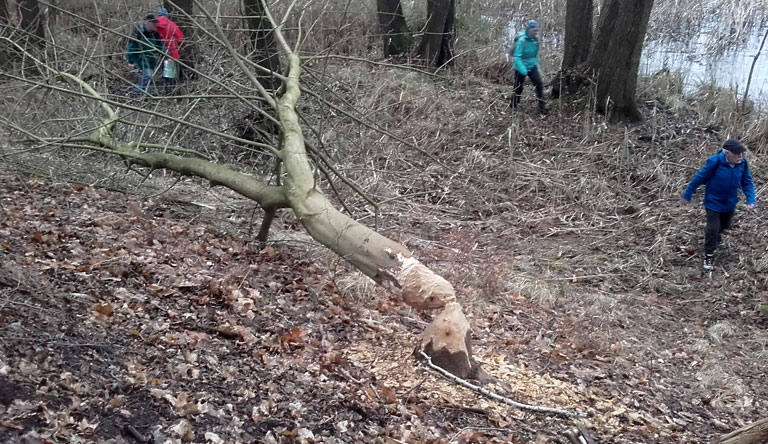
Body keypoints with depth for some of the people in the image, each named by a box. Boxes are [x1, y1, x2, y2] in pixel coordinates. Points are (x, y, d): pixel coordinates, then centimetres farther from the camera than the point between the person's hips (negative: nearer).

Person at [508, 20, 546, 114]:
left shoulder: (535, 39, -1)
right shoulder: (522, 40, -22)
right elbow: (517, 57, -25)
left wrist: (538, 63, 18)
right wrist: (523, 70, -34)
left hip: (532, 66, 5)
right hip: (521, 67, -5)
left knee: (539, 84, -7)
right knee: (518, 88, 5)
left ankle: (542, 107, -1)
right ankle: (513, 108, 24)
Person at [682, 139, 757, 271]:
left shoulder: (742, 163, -17)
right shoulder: (715, 162, -30)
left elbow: (747, 182, -5)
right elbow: (699, 178, -19)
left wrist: (751, 200, -18)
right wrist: (687, 195, -10)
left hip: (730, 203, 5)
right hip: (713, 203, -5)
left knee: (724, 225, 27)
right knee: (712, 229, -7)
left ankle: (717, 235, 61)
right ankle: (709, 256, 12)